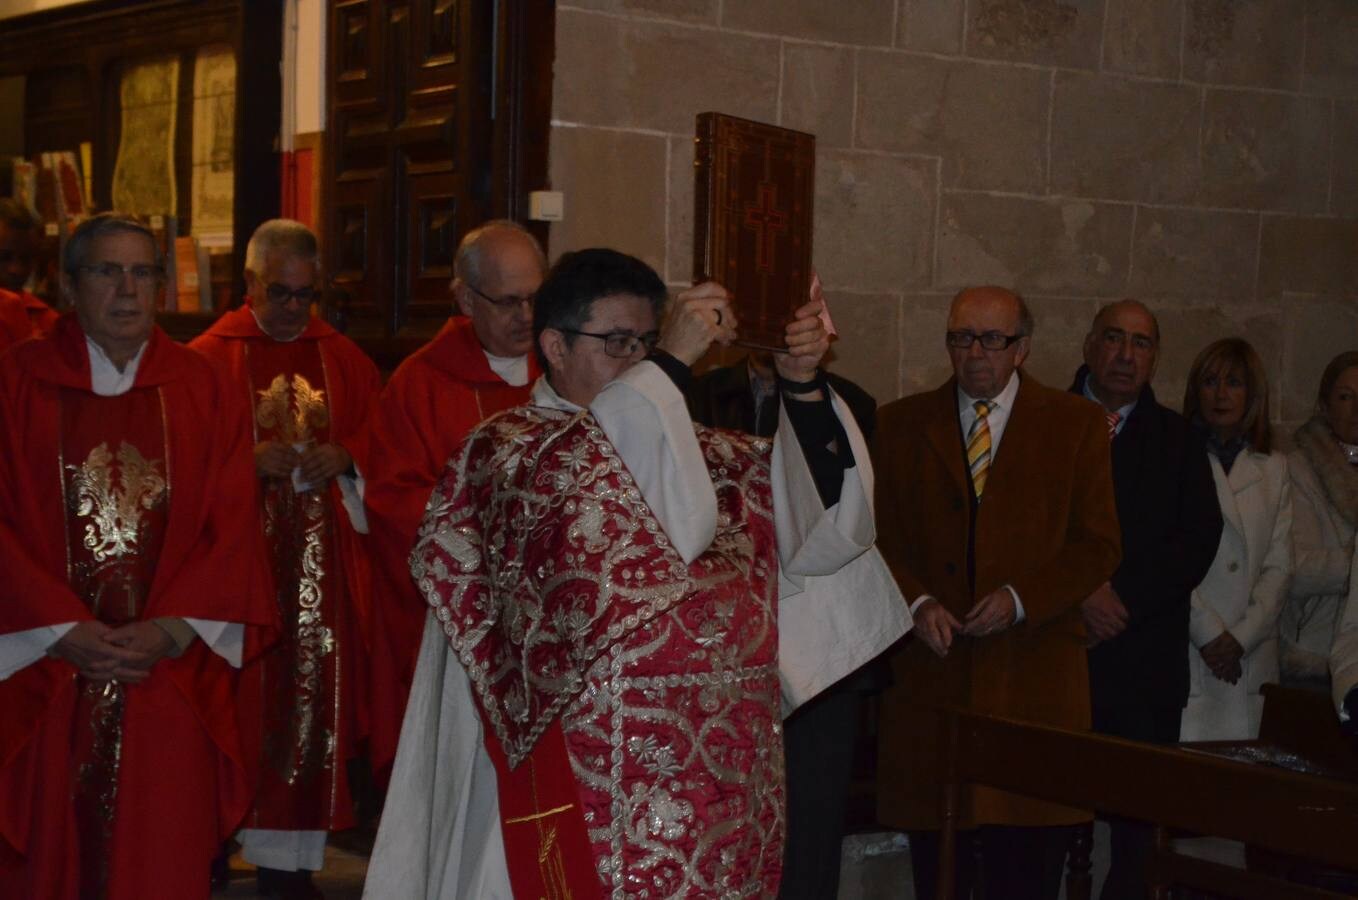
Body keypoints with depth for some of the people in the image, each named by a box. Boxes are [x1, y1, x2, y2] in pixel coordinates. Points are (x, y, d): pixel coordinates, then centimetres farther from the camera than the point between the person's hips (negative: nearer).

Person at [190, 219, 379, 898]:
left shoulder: (344, 359, 11)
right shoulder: (211, 357, 1)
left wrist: (344, 456, -9)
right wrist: (252, 460, -16)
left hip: (323, 561, 3)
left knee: (313, 693, 1)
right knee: (240, 695, -1)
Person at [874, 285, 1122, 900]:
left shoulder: (1075, 424, 8)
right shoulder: (902, 424, 12)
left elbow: (1098, 545, 3)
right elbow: (882, 537, 10)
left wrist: (1020, 597, -10)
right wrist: (917, 602, -8)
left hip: (1034, 672, -1)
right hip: (932, 669, 1)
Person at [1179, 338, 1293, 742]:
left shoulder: (1274, 469, 14)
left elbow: (1278, 567, 8)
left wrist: (1240, 638, -4)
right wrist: (1208, 633, -9)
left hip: (1251, 658, 3)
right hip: (1183, 652, -3)